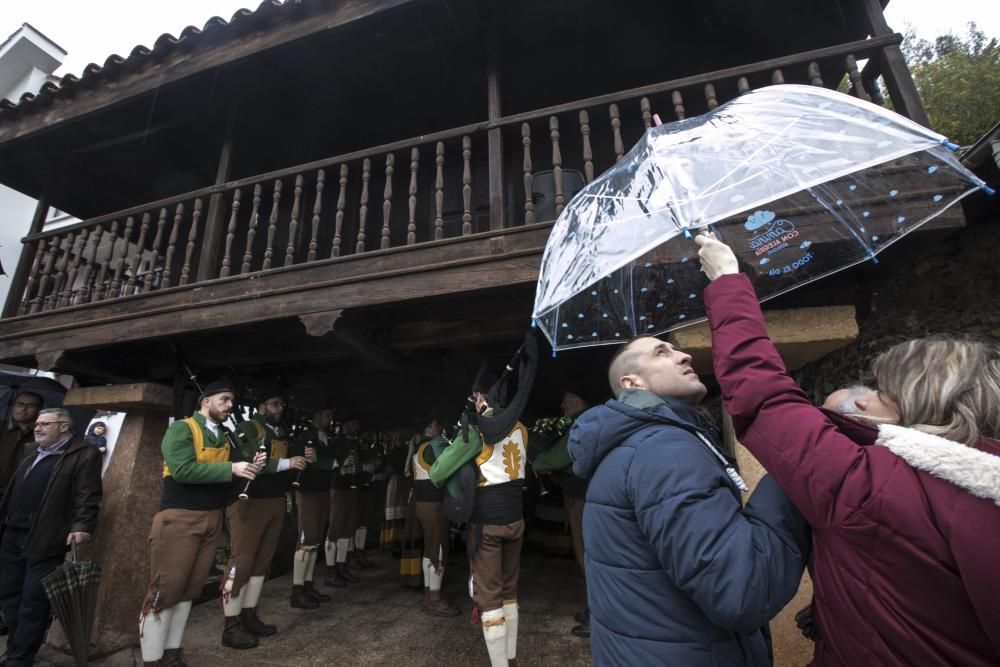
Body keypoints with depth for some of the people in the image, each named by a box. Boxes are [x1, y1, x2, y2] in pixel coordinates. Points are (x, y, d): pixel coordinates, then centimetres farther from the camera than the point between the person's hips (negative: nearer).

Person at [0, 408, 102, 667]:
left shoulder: (83, 455, -9)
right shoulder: (33, 457, 18)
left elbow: (87, 496, -16)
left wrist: (82, 526, -26)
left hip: (44, 541, -8)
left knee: (33, 602, 0)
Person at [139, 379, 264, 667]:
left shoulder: (224, 437, 13)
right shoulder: (181, 429, -9)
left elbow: (234, 470, 13)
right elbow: (183, 470, -21)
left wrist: (251, 466, -9)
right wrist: (231, 469, -22)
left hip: (212, 519, 7)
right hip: (179, 518, -7)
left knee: (190, 589, 13)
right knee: (164, 590, 0)